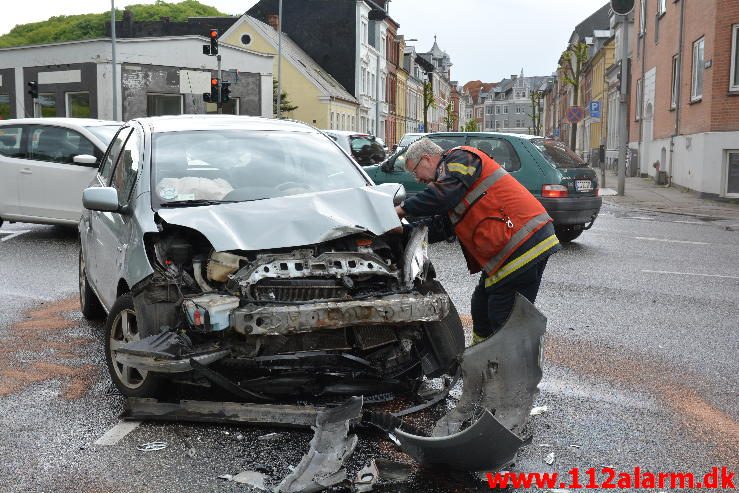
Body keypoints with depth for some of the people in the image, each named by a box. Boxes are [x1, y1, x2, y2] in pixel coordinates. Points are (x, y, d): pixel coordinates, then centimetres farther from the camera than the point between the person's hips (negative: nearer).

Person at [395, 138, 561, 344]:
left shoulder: (460, 158, -4)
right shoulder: (449, 171, 27)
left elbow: (442, 195, -21)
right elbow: (443, 224, 25)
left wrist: (403, 209, -10)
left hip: (522, 245, -11)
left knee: (505, 321, -8)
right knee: (481, 307, 20)